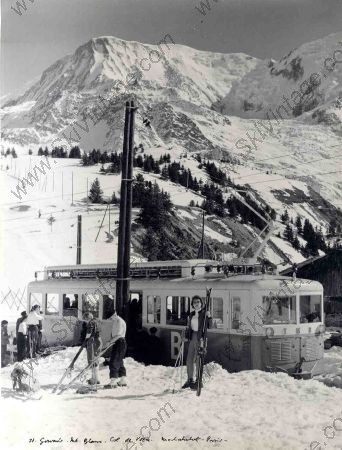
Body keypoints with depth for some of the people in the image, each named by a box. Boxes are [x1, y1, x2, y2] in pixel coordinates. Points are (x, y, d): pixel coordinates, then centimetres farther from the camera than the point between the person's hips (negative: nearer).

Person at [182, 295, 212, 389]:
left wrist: (209, 317, -24)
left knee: (198, 360, -4)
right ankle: (190, 380, 21)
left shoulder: (204, 314, -4)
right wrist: (186, 336, 9)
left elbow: (209, 326, -10)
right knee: (189, 360, 8)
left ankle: (198, 381, 6)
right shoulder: (191, 315, 13)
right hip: (192, 338, 6)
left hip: (200, 338, -6)